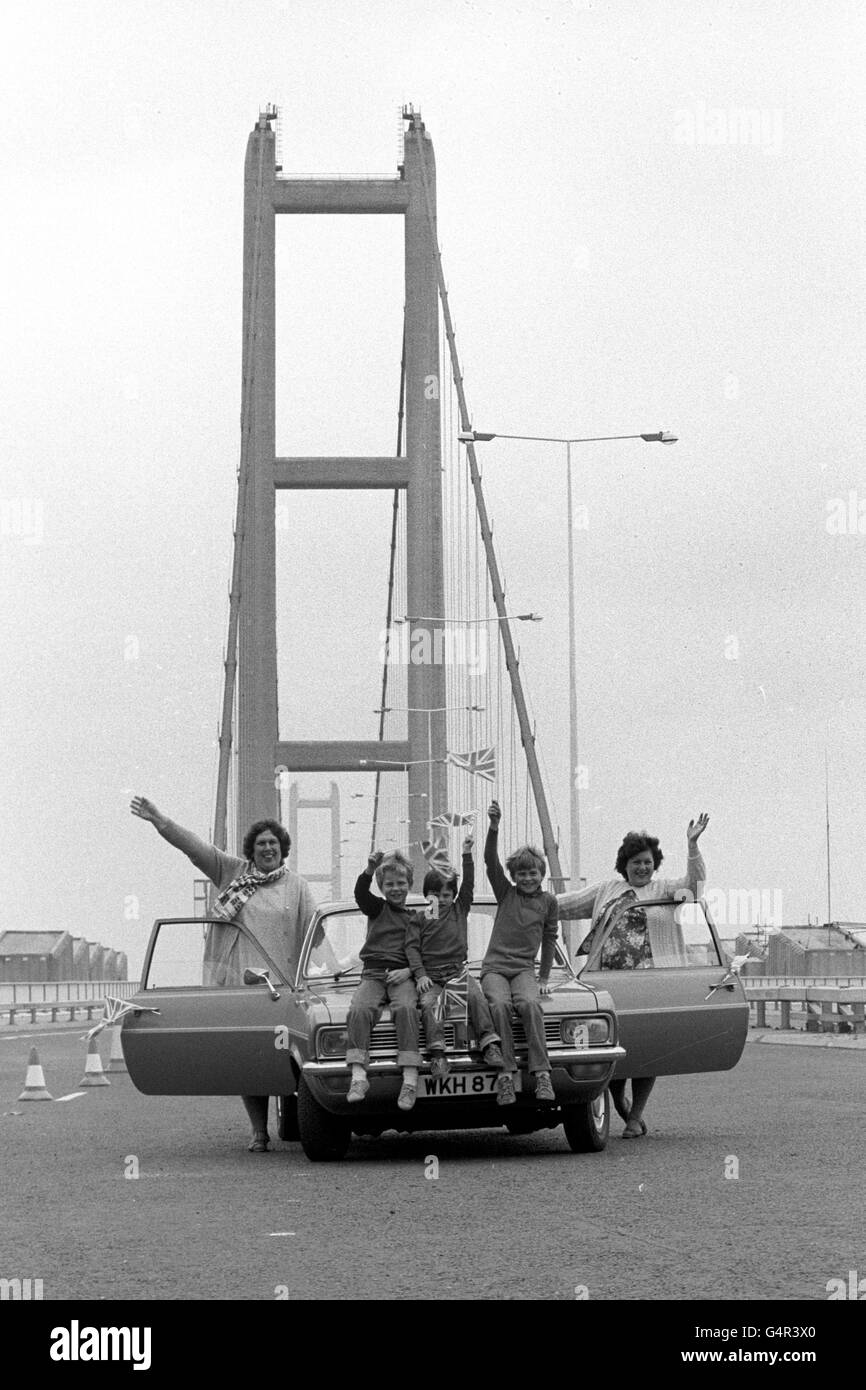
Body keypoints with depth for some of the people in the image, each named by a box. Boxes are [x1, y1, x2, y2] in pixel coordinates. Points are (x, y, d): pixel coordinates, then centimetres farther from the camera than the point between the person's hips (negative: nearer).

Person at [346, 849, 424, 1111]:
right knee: (359, 1010, -29)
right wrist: (369, 869, -25)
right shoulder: (377, 908, 15)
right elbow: (360, 894, -7)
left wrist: (408, 971, -9)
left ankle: (410, 1079, -38)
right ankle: (358, 1076, -35)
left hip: (402, 977, -1)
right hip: (372, 974, 1)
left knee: (406, 1008, -33)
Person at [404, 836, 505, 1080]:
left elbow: (468, 885, 8)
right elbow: (412, 947, 2)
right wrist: (420, 975, -12)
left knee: (475, 995, -28)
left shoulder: (460, 910, 17)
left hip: (457, 970, 1)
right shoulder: (419, 917, 11)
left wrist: (467, 854, -3)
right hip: (430, 975, -1)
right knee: (428, 1003, -30)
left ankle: (490, 1046, -36)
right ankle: (438, 1055, -39)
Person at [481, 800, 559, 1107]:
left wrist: (544, 979, 14)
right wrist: (494, 826, -18)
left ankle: (542, 1073, -33)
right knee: (499, 1005, -31)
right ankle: (506, 1074, -31)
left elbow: (549, 940, 18)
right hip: (494, 967, 0)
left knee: (529, 1004, -32)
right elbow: (490, 861, -3)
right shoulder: (506, 893, 10)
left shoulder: (548, 901, 12)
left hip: (525, 969, 0)